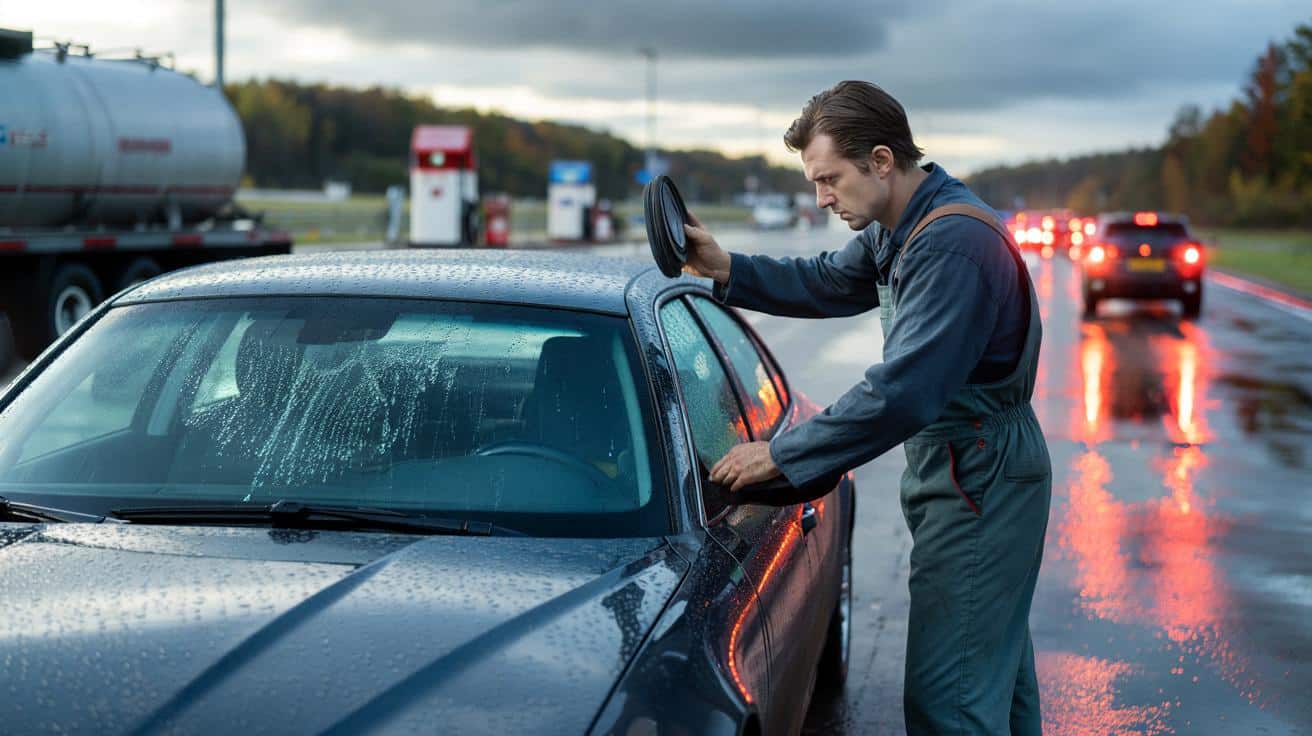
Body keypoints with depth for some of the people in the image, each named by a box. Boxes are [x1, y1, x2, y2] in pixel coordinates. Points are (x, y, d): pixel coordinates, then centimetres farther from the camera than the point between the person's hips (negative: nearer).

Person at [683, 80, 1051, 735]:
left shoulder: (951, 244, -26)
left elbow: (901, 392, -32)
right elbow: (828, 283, 20)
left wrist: (781, 455, -27)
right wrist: (726, 270, 4)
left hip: (979, 478, -10)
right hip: (979, 468, 11)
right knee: (993, 663, 21)